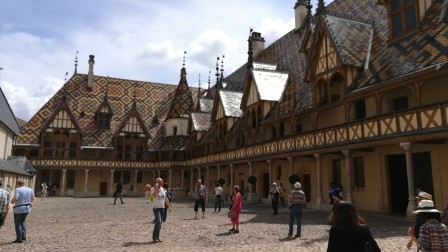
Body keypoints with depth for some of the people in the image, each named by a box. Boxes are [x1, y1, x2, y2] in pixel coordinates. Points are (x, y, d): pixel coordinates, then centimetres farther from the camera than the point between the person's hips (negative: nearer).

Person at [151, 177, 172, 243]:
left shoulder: (163, 189, 9)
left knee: (160, 223, 8)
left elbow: (166, 199, 16)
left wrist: (169, 206, 14)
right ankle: (154, 237, -4)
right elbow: (154, 196, -29)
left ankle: (157, 237, 17)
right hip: (156, 207, -6)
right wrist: (156, 188, -29)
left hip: (162, 208, 6)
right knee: (158, 222, -15)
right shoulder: (154, 189, -9)